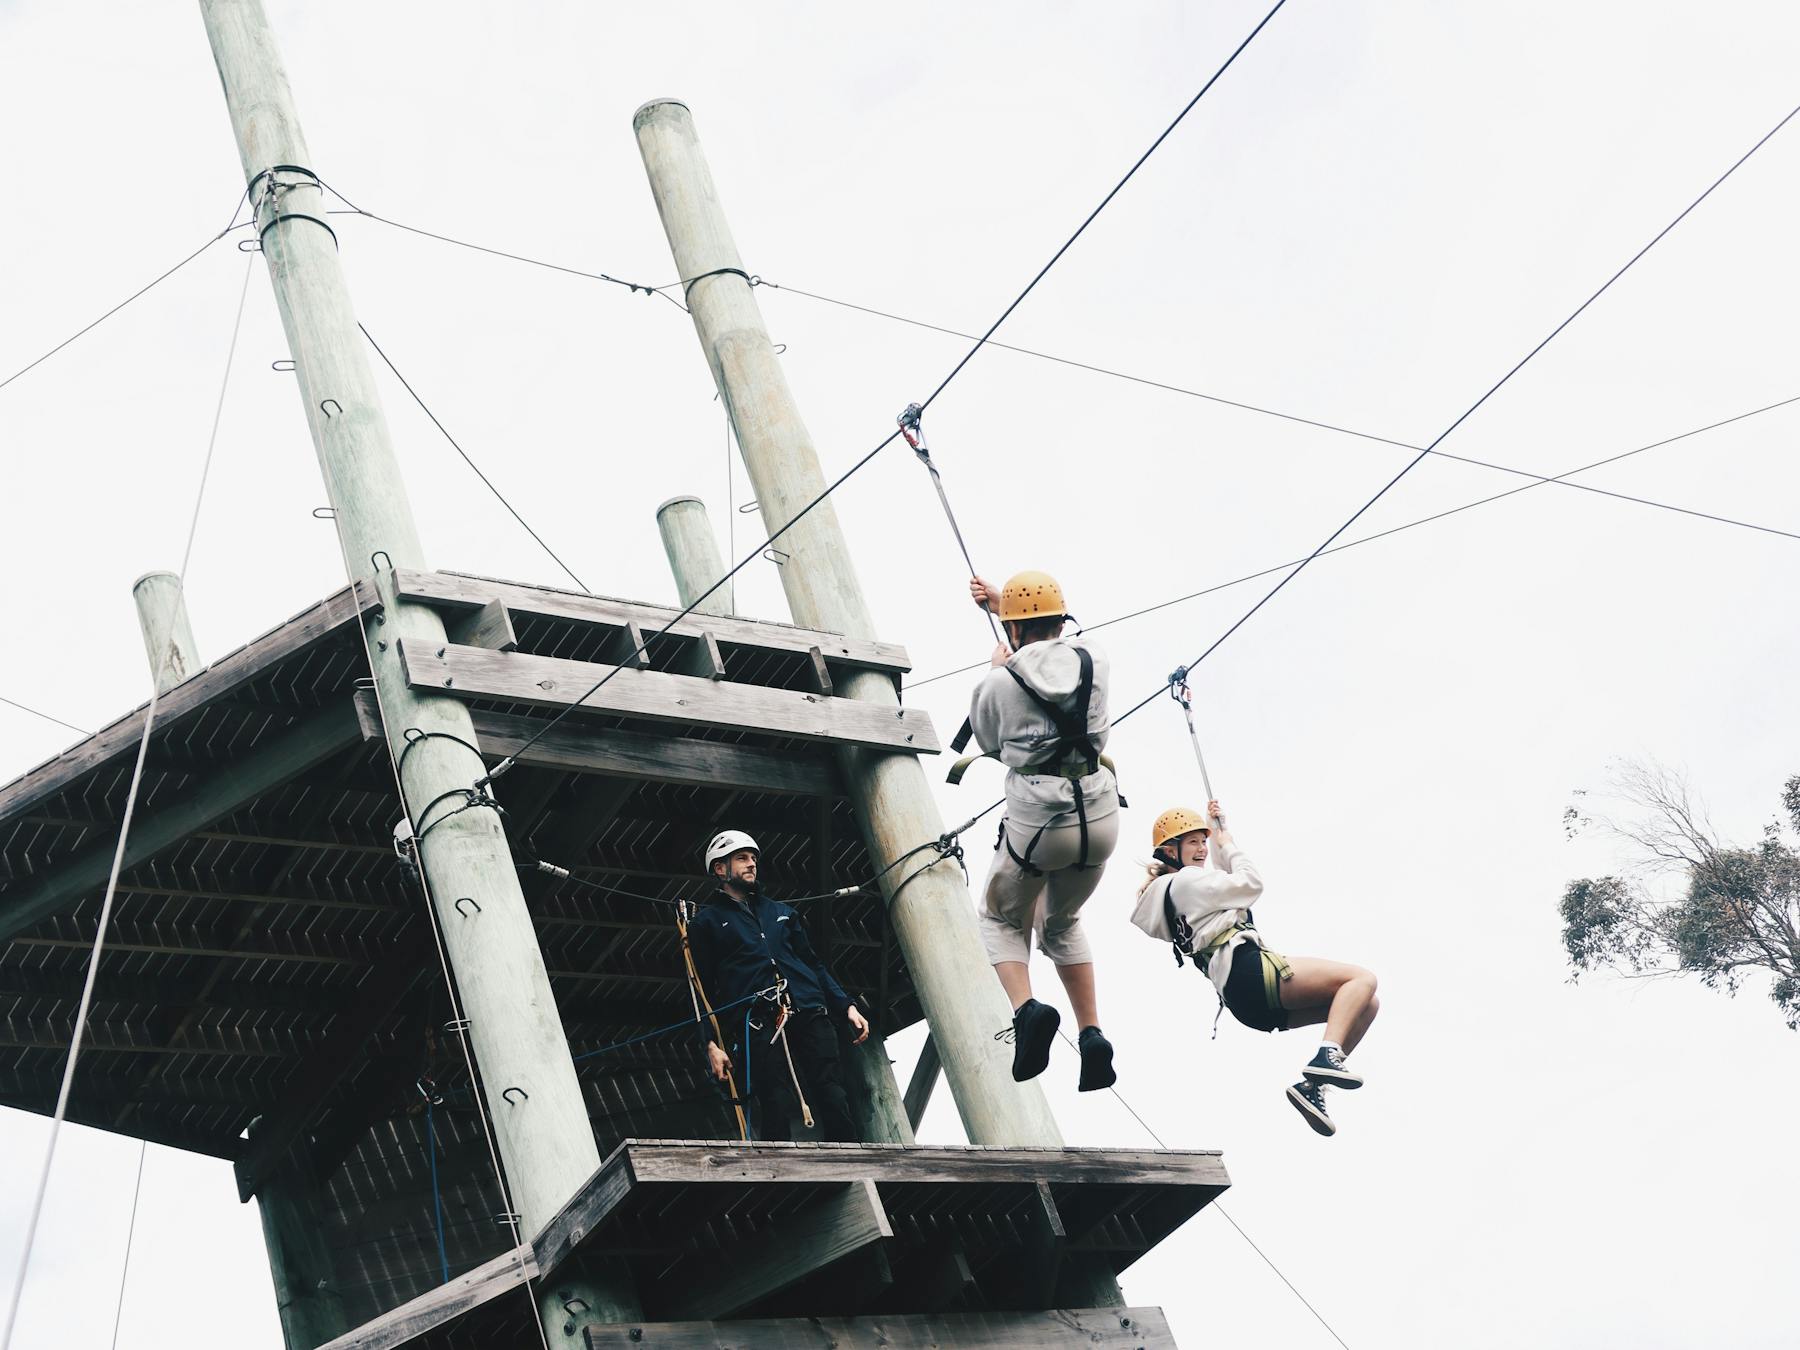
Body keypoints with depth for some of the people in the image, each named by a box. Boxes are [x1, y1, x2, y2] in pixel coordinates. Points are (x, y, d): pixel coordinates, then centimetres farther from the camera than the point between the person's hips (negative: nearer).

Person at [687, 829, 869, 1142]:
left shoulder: (781, 912, 30)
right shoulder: (707, 922, 15)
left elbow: (814, 964, 28)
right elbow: (702, 989, 8)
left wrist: (846, 1007, 14)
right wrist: (711, 1044, -5)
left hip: (810, 1013, 4)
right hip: (759, 1024, -4)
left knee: (835, 1103, -8)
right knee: (776, 1109, -15)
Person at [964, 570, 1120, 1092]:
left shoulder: (998, 684, -7)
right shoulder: (1094, 658, 1)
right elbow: (1056, 640, 28)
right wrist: (1005, 602, 37)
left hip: (1036, 819, -4)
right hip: (1099, 814, 4)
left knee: (1001, 919, 23)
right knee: (1061, 921, 29)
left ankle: (1027, 1008, -6)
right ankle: (1092, 1034, 15)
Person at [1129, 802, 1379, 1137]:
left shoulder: (1164, 893, 29)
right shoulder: (1187, 880, 0)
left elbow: (1227, 877, 45)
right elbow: (1251, 883, 0)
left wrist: (1218, 832, 38)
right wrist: (1228, 843, 15)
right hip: (1250, 973, -10)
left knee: (1367, 1003, 9)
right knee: (1361, 979, -17)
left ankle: (1311, 1084, -6)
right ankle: (1328, 1055, -36)